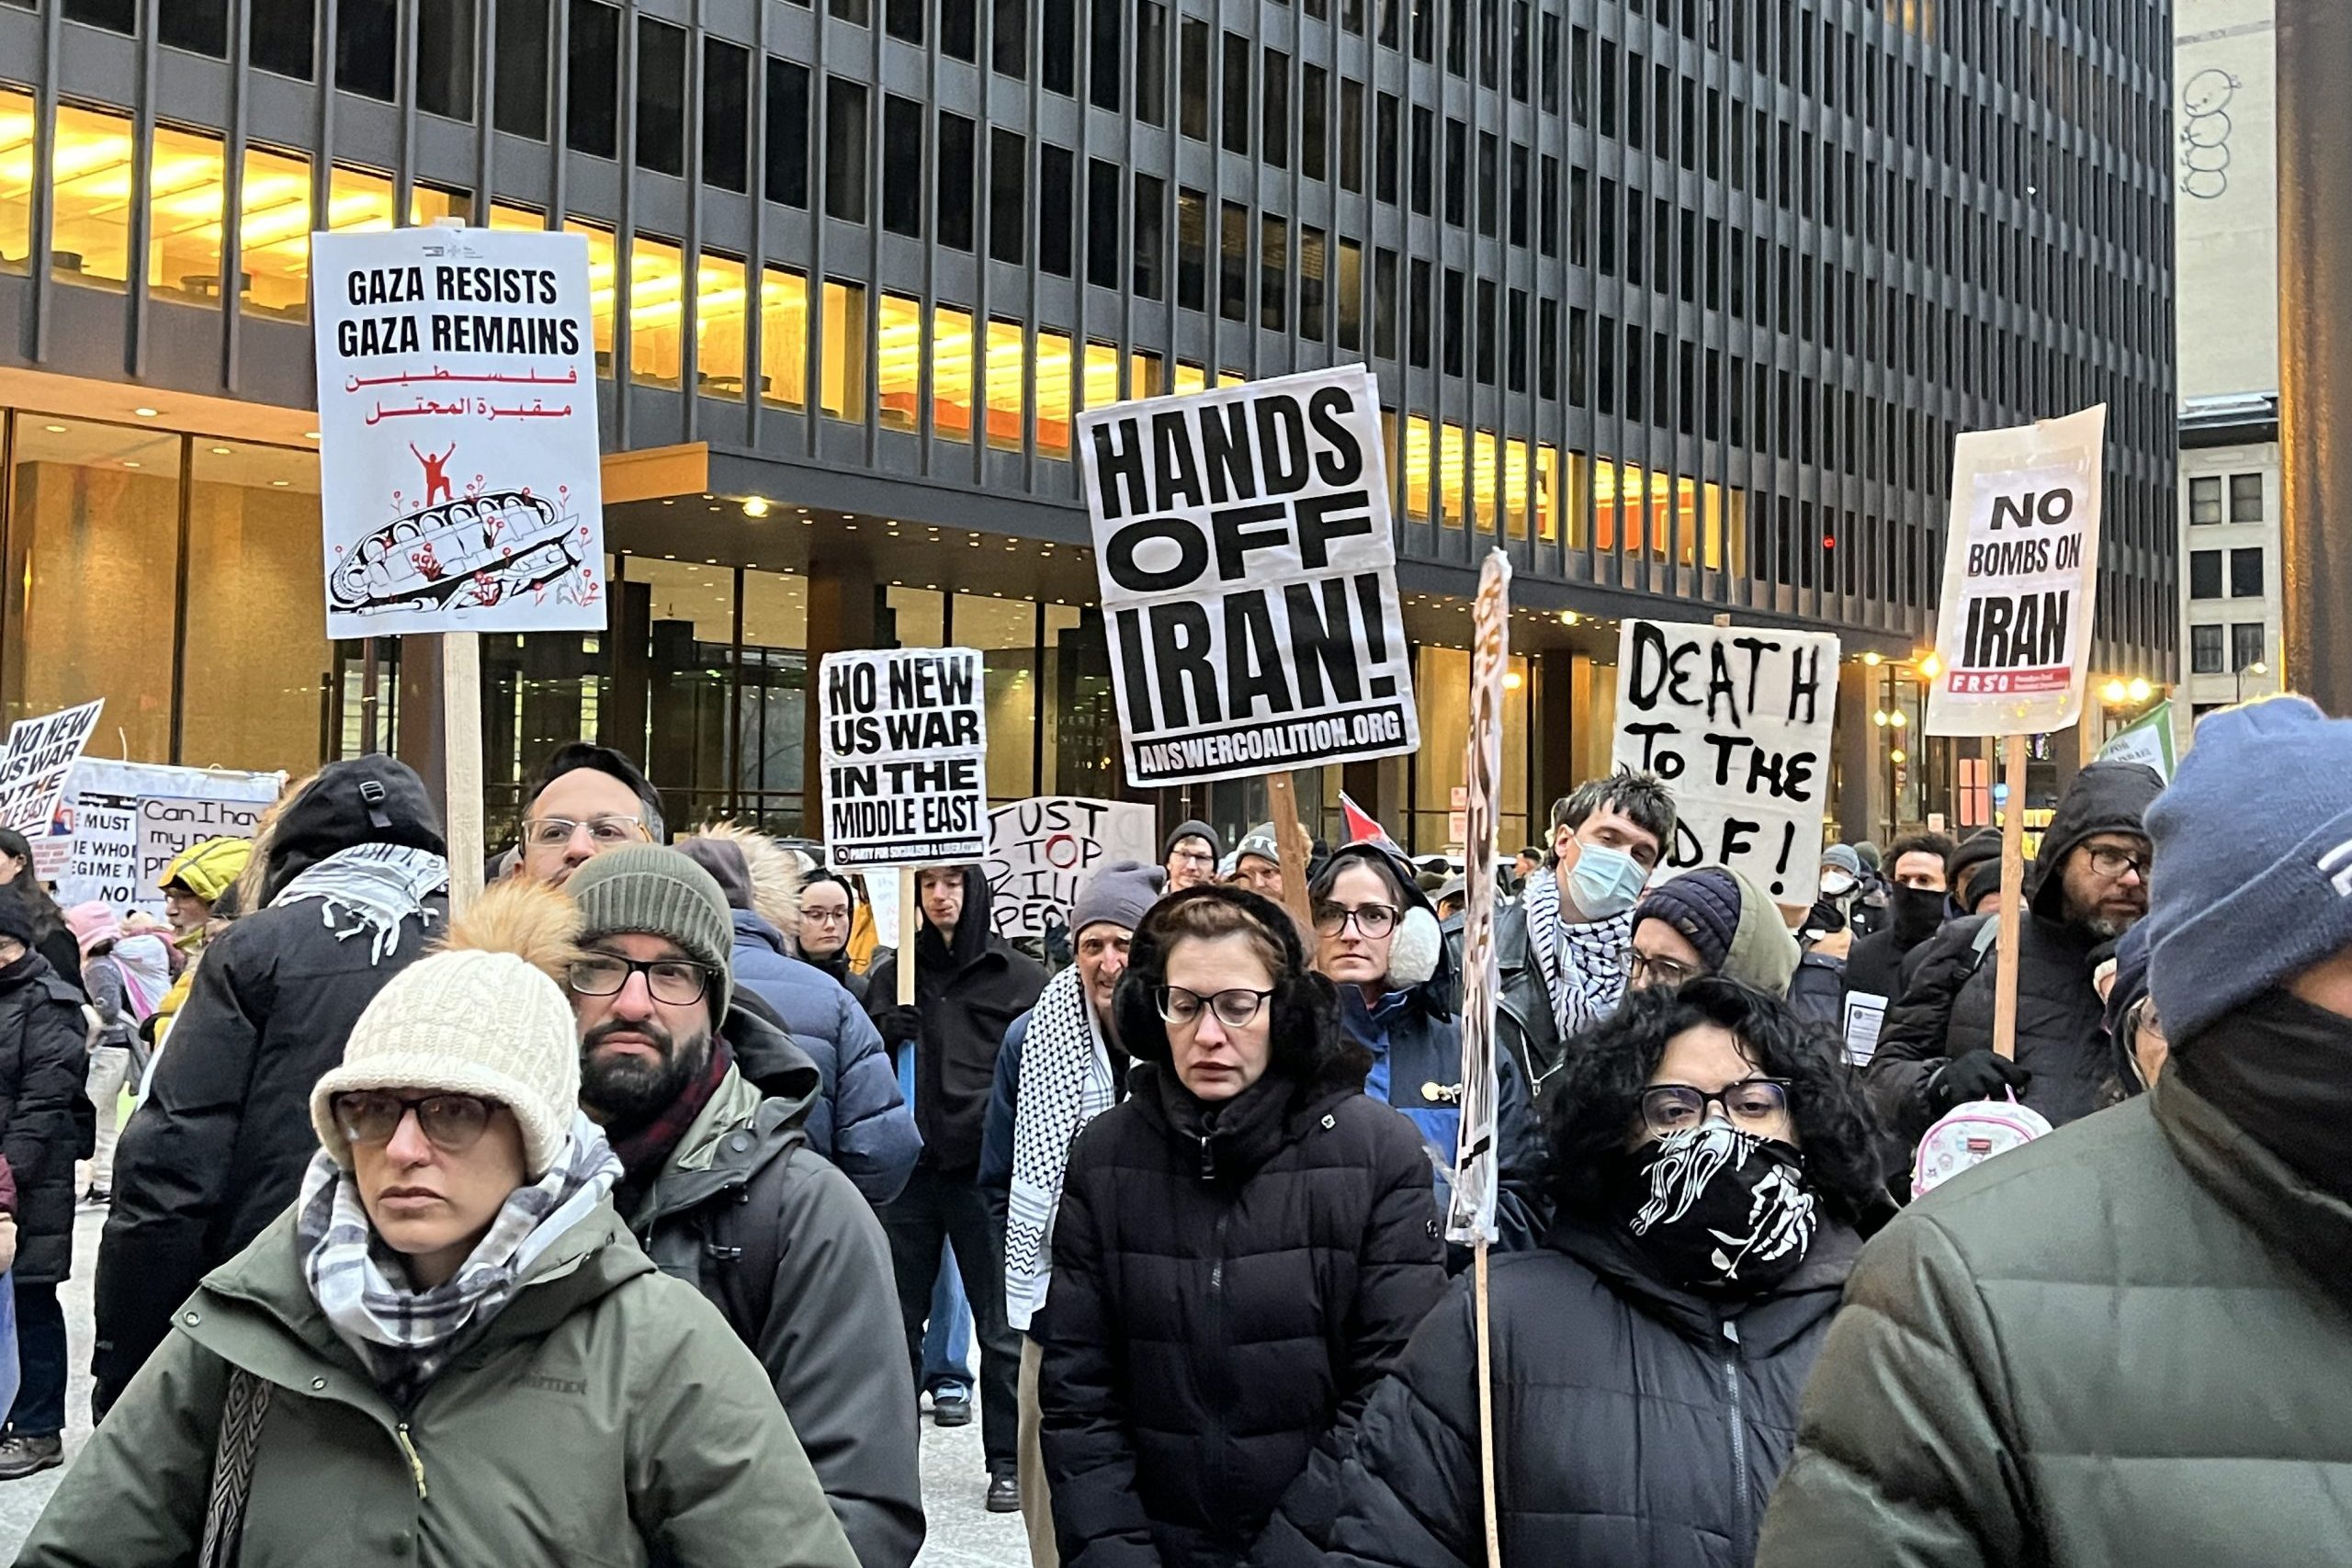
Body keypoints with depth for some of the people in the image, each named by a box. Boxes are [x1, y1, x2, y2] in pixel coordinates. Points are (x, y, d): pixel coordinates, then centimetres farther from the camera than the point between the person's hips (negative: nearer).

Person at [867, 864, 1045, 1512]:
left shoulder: (1020, 978, 0)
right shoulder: (891, 974, 10)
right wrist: (885, 1037, -5)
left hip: (985, 1172, -3)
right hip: (908, 1171, 3)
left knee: (1000, 1327, 4)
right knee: (897, 1322, 11)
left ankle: (1008, 1460, 15)